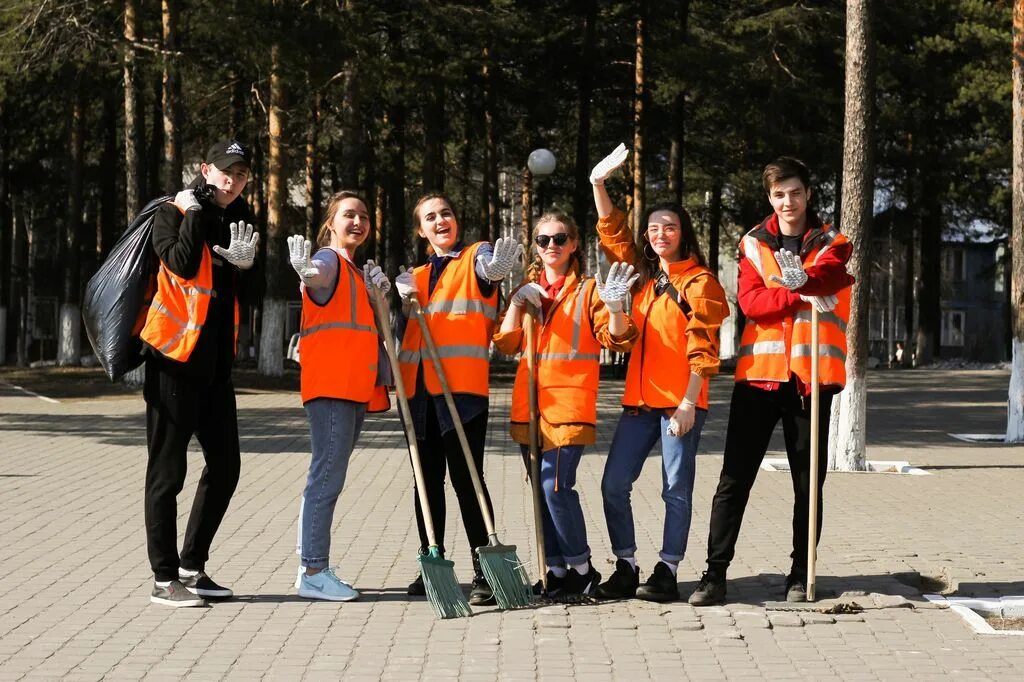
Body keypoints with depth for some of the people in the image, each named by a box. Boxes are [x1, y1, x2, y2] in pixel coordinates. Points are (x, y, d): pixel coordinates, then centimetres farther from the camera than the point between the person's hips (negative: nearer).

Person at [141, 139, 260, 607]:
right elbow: (182, 264, -25)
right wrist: (194, 212, -17)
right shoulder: (172, 214, -6)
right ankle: (164, 578, 3)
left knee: (224, 466, 10)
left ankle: (192, 567, 21)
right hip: (174, 358, -7)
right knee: (168, 470, -2)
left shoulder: (238, 220, 14)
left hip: (216, 362, 7)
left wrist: (245, 264, -2)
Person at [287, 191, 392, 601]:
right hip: (330, 385, -10)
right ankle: (313, 572, -11)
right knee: (327, 476, -12)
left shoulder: (356, 271, 23)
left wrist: (378, 292, 8)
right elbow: (315, 276, -31)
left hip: (355, 389, 10)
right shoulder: (329, 260, -6)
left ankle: (313, 568, 16)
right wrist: (305, 269, -55)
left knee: (329, 477, 11)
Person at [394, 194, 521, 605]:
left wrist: (500, 264, -47)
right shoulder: (415, 277, 20)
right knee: (427, 479, 10)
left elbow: (490, 267, -22)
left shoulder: (475, 258, 4)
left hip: (463, 387, -6)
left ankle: (484, 572, -7)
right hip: (419, 390, 6)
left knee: (466, 477, -9)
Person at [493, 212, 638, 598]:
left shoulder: (587, 290, 3)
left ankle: (582, 568, -5)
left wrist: (615, 308, -25)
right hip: (530, 403, 5)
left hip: (569, 402, -5)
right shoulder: (527, 290, 16)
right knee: (542, 490, 6)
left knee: (556, 485, -16)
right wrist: (517, 302, -5)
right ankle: (557, 570, 13)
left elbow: (616, 340, -6)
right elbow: (506, 343, 8)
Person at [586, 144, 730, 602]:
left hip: (680, 401, -6)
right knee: (614, 484, 2)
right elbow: (613, 233, 20)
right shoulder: (644, 277, 14)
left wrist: (689, 402, -17)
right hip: (640, 398, 7)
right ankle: (625, 568, 10)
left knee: (676, 488, -2)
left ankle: (667, 572, 5)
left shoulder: (698, 281, -4)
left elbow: (702, 347, -10)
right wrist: (599, 184, 9)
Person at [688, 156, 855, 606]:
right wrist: (801, 297, -18)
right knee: (734, 480, -3)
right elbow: (750, 301, -8)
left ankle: (801, 574, 17)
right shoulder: (753, 244, 8)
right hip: (759, 373, 0)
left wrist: (776, 286, -16)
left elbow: (828, 277, -15)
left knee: (808, 484, 6)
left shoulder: (831, 244, 8)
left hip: (810, 377, 0)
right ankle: (715, 574, -1)